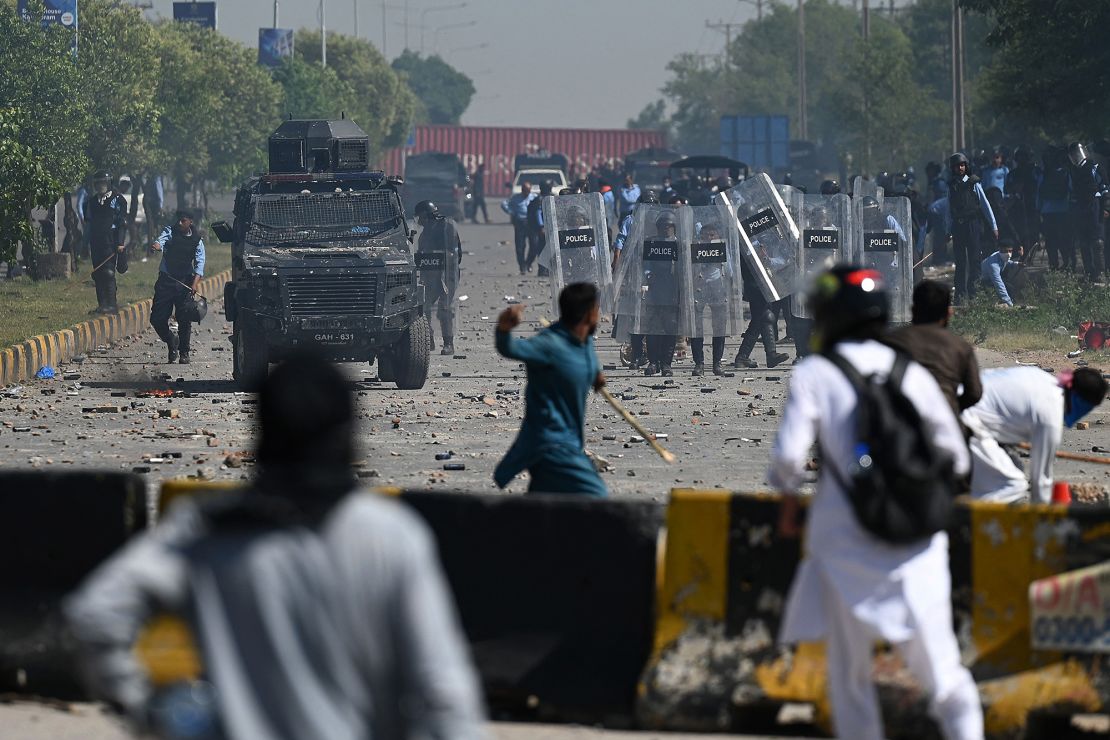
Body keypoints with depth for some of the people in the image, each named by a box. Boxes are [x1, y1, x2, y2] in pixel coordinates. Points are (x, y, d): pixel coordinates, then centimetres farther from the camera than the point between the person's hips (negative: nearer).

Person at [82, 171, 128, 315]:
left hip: (111, 243, -6)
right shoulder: (91, 201, 16)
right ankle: (102, 304, 9)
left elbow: (122, 223, -5)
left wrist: (120, 243, -11)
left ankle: (111, 305, -11)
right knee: (97, 274, 4)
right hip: (96, 243, 6)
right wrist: (88, 243, 17)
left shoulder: (118, 200, -1)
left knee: (108, 273, -12)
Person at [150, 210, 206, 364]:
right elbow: (162, 239, -22)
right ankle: (171, 342, 24)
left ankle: (184, 352, 11)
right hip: (166, 280, 0)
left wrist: (195, 282, -23)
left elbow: (200, 261, -7)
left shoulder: (197, 240, 1)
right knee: (157, 318, -1)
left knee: (184, 319, -4)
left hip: (185, 282, 0)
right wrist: (157, 245, -48)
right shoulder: (170, 231, -1)